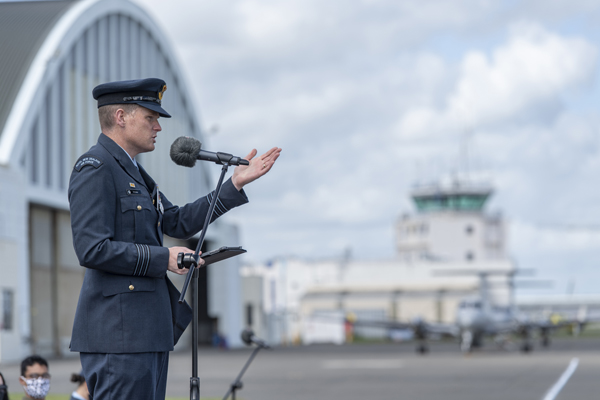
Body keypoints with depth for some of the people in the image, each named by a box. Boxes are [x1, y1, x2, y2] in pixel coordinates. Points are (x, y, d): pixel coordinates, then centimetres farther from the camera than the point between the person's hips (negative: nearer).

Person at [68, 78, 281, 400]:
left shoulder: (133, 172, 21)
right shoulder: (94, 168, -11)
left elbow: (178, 223, 21)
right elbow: (92, 250, -20)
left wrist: (236, 183, 17)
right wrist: (163, 258, -14)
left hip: (149, 329, 10)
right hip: (118, 332, -10)